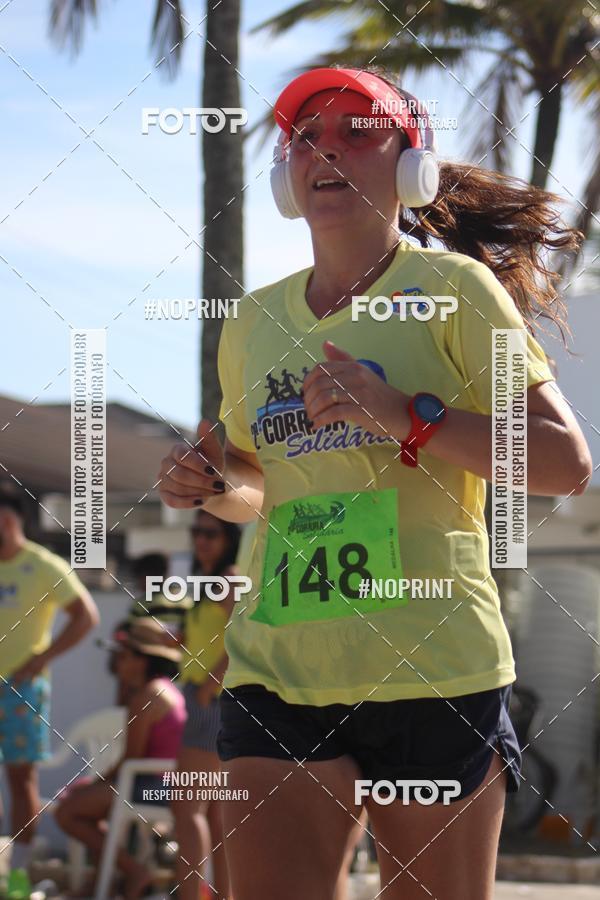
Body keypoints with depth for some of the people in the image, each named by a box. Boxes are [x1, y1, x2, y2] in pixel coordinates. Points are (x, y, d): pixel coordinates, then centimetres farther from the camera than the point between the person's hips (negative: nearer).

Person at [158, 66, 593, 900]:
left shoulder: (451, 287, -1)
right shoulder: (253, 321, 13)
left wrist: (407, 416, -18)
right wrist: (215, 488, 5)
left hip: (433, 673, -3)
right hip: (278, 675, 4)